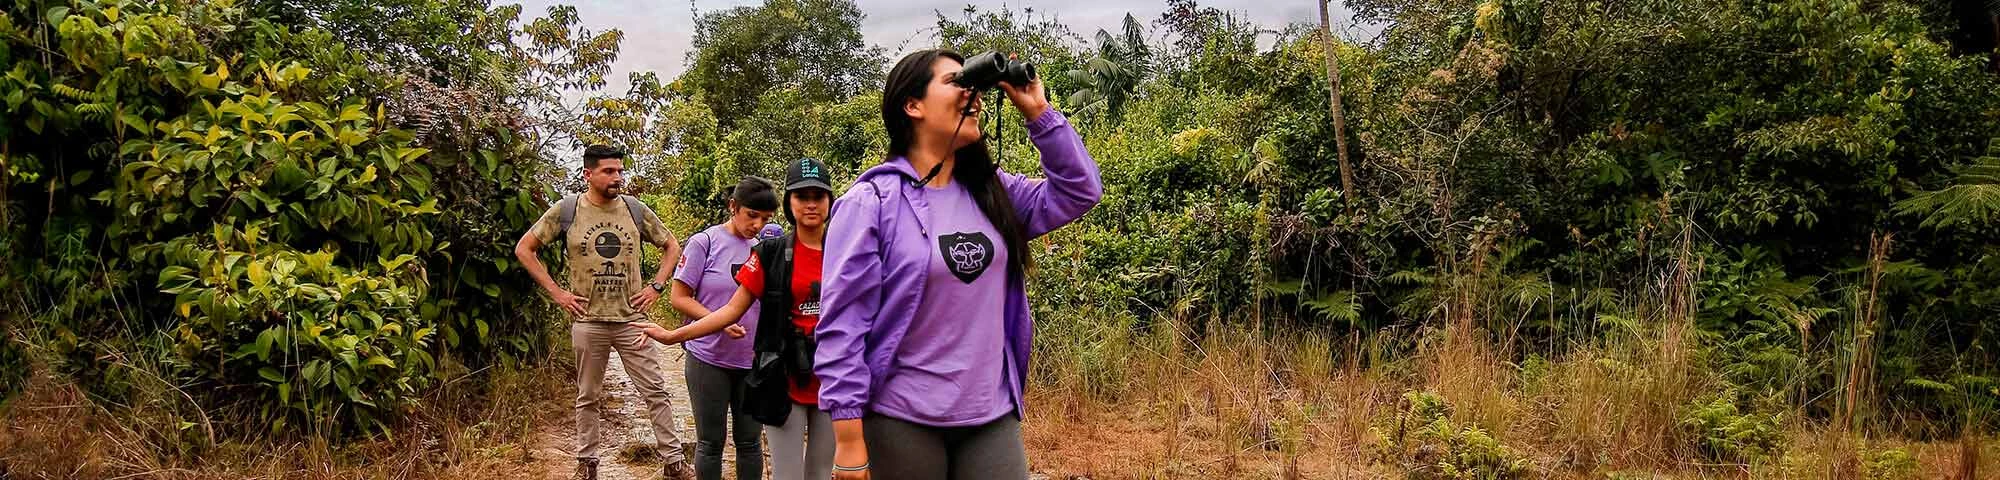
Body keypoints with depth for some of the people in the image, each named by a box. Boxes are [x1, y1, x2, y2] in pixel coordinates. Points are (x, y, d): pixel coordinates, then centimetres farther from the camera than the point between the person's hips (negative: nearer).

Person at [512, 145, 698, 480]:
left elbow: (671, 246, 13)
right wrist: (556, 292, -3)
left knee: (655, 392, 3)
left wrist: (656, 286, 2)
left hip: (632, 319, 1)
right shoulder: (566, 210, -4)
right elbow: (524, 249, 2)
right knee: (588, 397, 12)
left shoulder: (635, 209, 1)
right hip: (588, 321, -1)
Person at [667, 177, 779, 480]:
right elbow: (679, 299, -7)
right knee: (711, 442, 7)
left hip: (753, 361, 3)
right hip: (709, 358, -3)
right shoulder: (704, 243, -6)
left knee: (750, 441, 11)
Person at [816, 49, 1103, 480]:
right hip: (901, 423, -5)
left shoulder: (991, 191, 9)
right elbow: (843, 325, -12)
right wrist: (849, 440, -15)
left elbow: (1080, 191, 8)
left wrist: (1038, 112, 1)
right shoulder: (871, 202, -10)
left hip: (994, 418, 5)